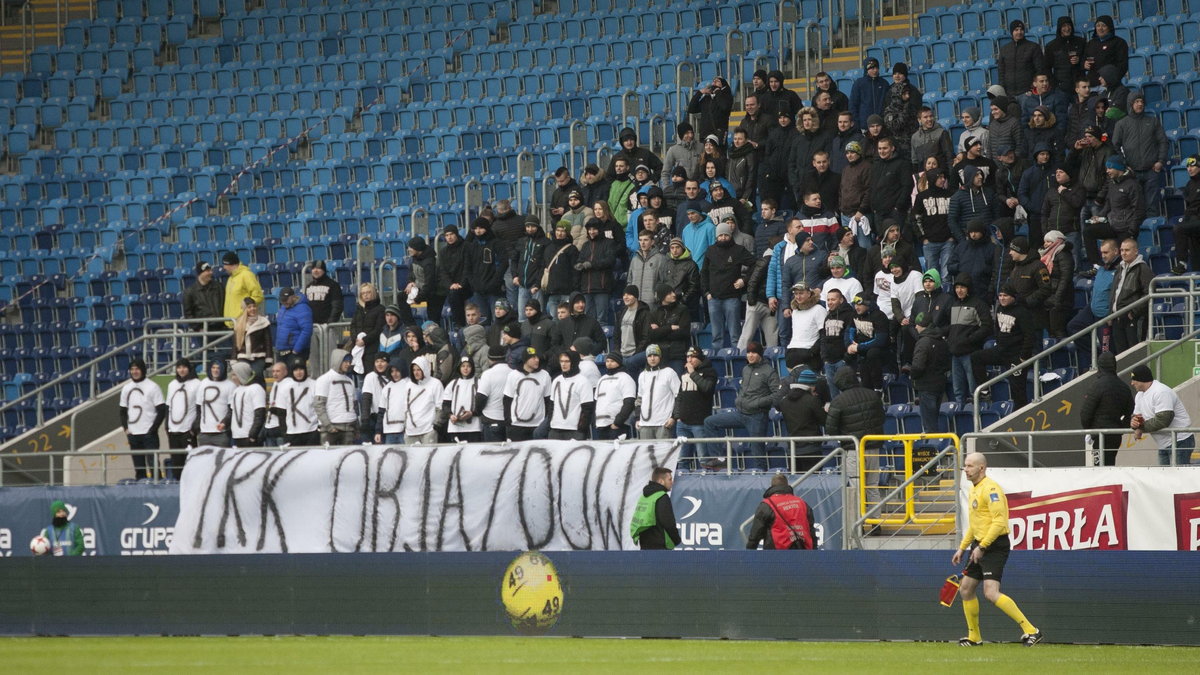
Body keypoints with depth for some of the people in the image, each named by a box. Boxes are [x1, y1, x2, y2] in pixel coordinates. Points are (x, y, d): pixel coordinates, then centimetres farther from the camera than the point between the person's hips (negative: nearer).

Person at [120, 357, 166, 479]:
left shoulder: (152, 387, -4)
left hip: (149, 433, -5)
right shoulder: (126, 388, 12)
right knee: (138, 467, 7)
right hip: (133, 434, 5)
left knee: (153, 464, -10)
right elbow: (123, 411, 18)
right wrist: (125, 428, 4)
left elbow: (162, 411, -6)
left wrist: (153, 429, -12)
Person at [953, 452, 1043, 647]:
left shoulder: (990, 488, -15)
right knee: (966, 590, 13)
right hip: (979, 546, 10)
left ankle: (1030, 630, -18)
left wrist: (982, 547, -23)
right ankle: (974, 637, 25)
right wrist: (962, 548, 24)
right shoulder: (973, 490, 17)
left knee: (991, 593, -20)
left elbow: (999, 521, -23)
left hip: (994, 546, -10)